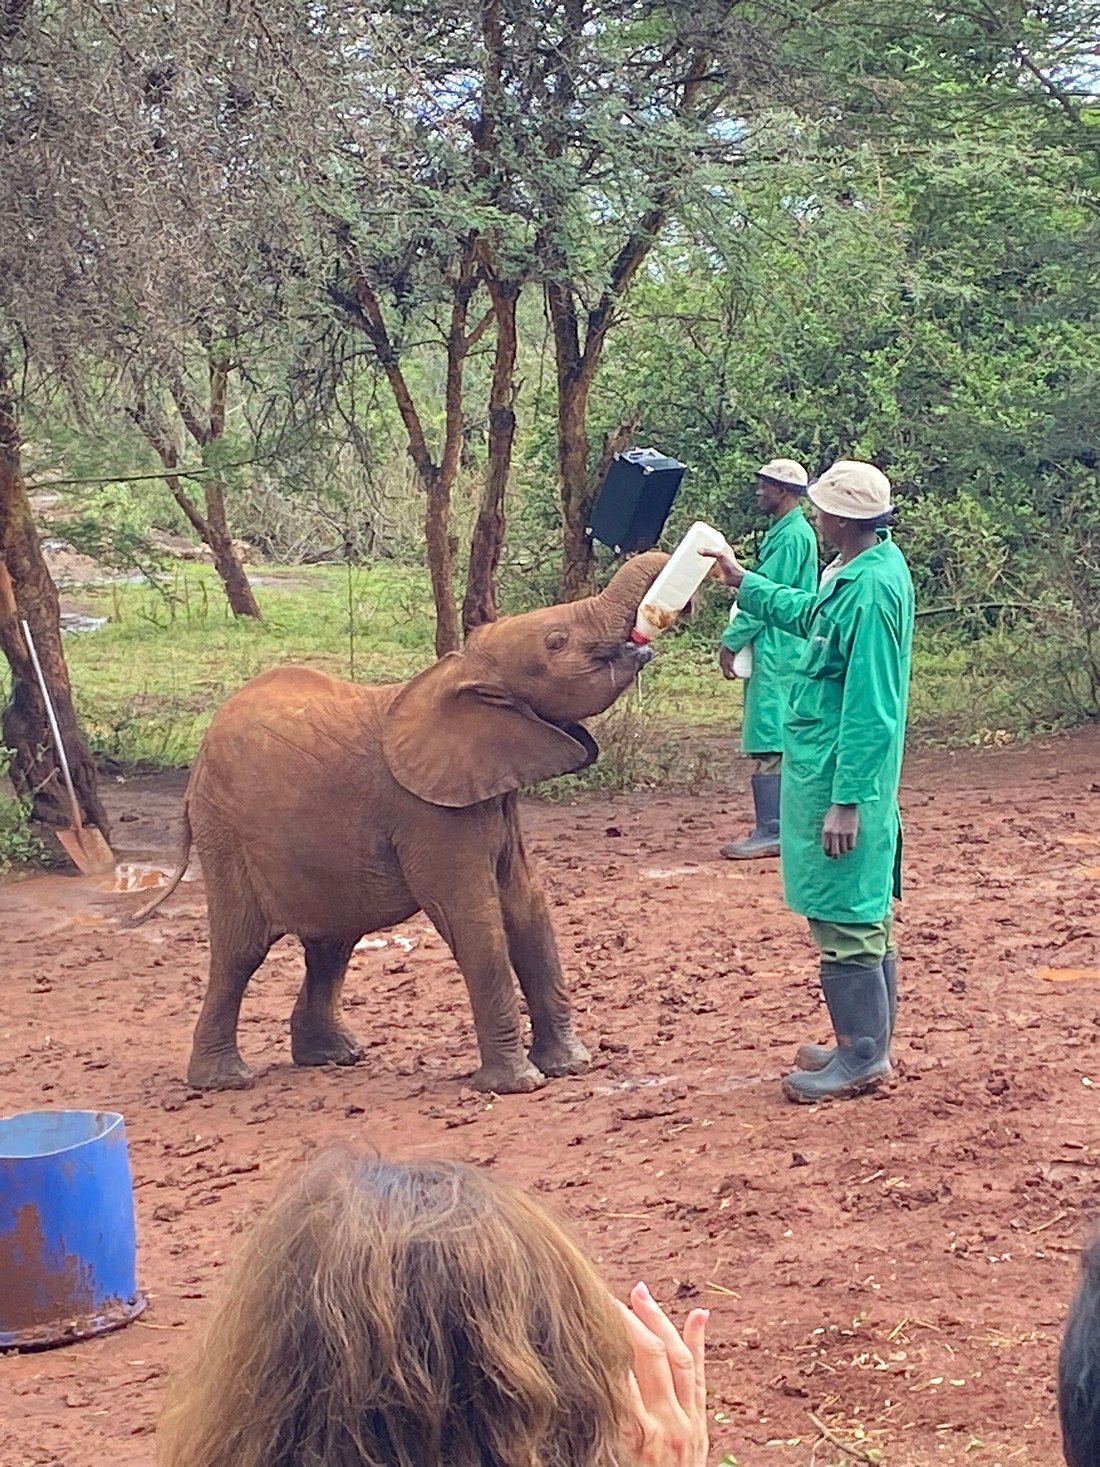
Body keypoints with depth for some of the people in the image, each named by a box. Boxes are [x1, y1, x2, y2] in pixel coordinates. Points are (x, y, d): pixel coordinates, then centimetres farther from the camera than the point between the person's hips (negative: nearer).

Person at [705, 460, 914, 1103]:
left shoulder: (870, 589, -23)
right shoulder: (870, 566, 7)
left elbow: (868, 710, -24)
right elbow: (808, 616, 28)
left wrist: (846, 802, -23)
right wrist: (742, 581, 31)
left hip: (842, 777, -10)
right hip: (836, 774, 10)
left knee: (845, 918, -2)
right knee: (862, 915, 17)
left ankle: (862, 1059, 6)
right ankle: (868, 1045, 27)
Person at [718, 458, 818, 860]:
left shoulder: (792, 537, -14)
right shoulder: (784, 532, 17)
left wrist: (731, 642, -12)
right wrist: (736, 638, 15)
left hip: (778, 653, -10)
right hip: (775, 651, 10)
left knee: (769, 743, -10)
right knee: (782, 743, 12)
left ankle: (770, 833, -10)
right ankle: (784, 827, 16)